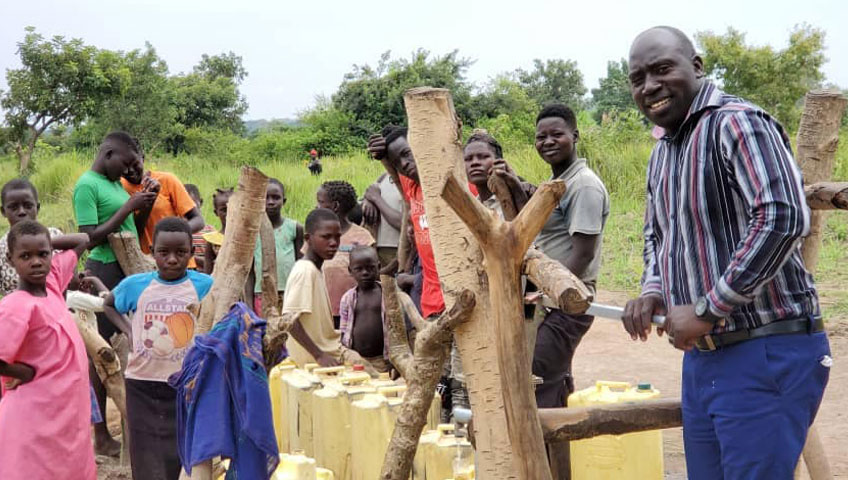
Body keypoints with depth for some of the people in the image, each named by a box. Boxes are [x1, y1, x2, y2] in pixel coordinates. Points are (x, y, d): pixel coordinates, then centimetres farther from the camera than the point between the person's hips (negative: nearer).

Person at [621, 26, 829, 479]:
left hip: (767, 354, -9)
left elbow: (783, 219, -26)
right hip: (702, 357, 9)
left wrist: (707, 310, -21)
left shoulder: (736, 123, -14)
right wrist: (653, 291, 7)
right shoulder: (661, 153, 15)